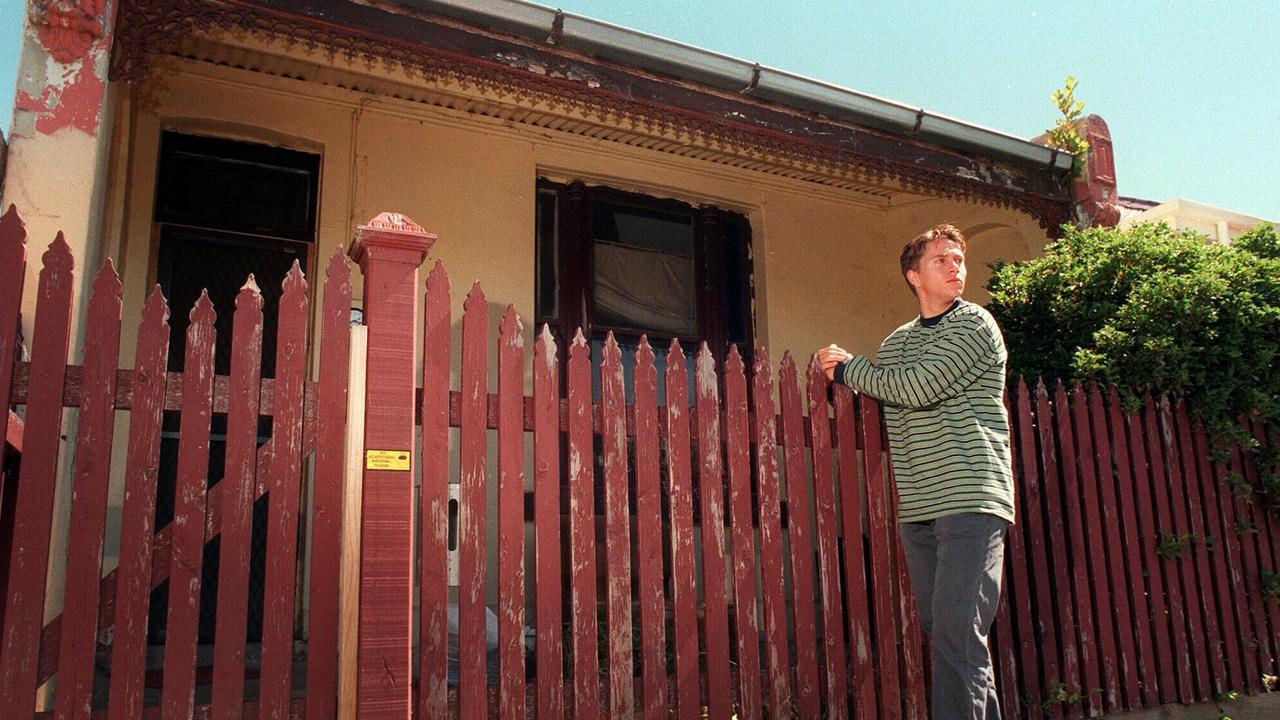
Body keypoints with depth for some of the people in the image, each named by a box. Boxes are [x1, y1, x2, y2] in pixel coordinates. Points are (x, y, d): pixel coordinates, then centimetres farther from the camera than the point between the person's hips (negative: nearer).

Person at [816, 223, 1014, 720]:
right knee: (941, 632, 8)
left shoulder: (975, 324, -3)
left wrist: (847, 367, -2)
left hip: (972, 499, -6)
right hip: (918, 510, 6)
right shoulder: (895, 343, 16)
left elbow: (917, 387, -14)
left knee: (958, 632, -14)